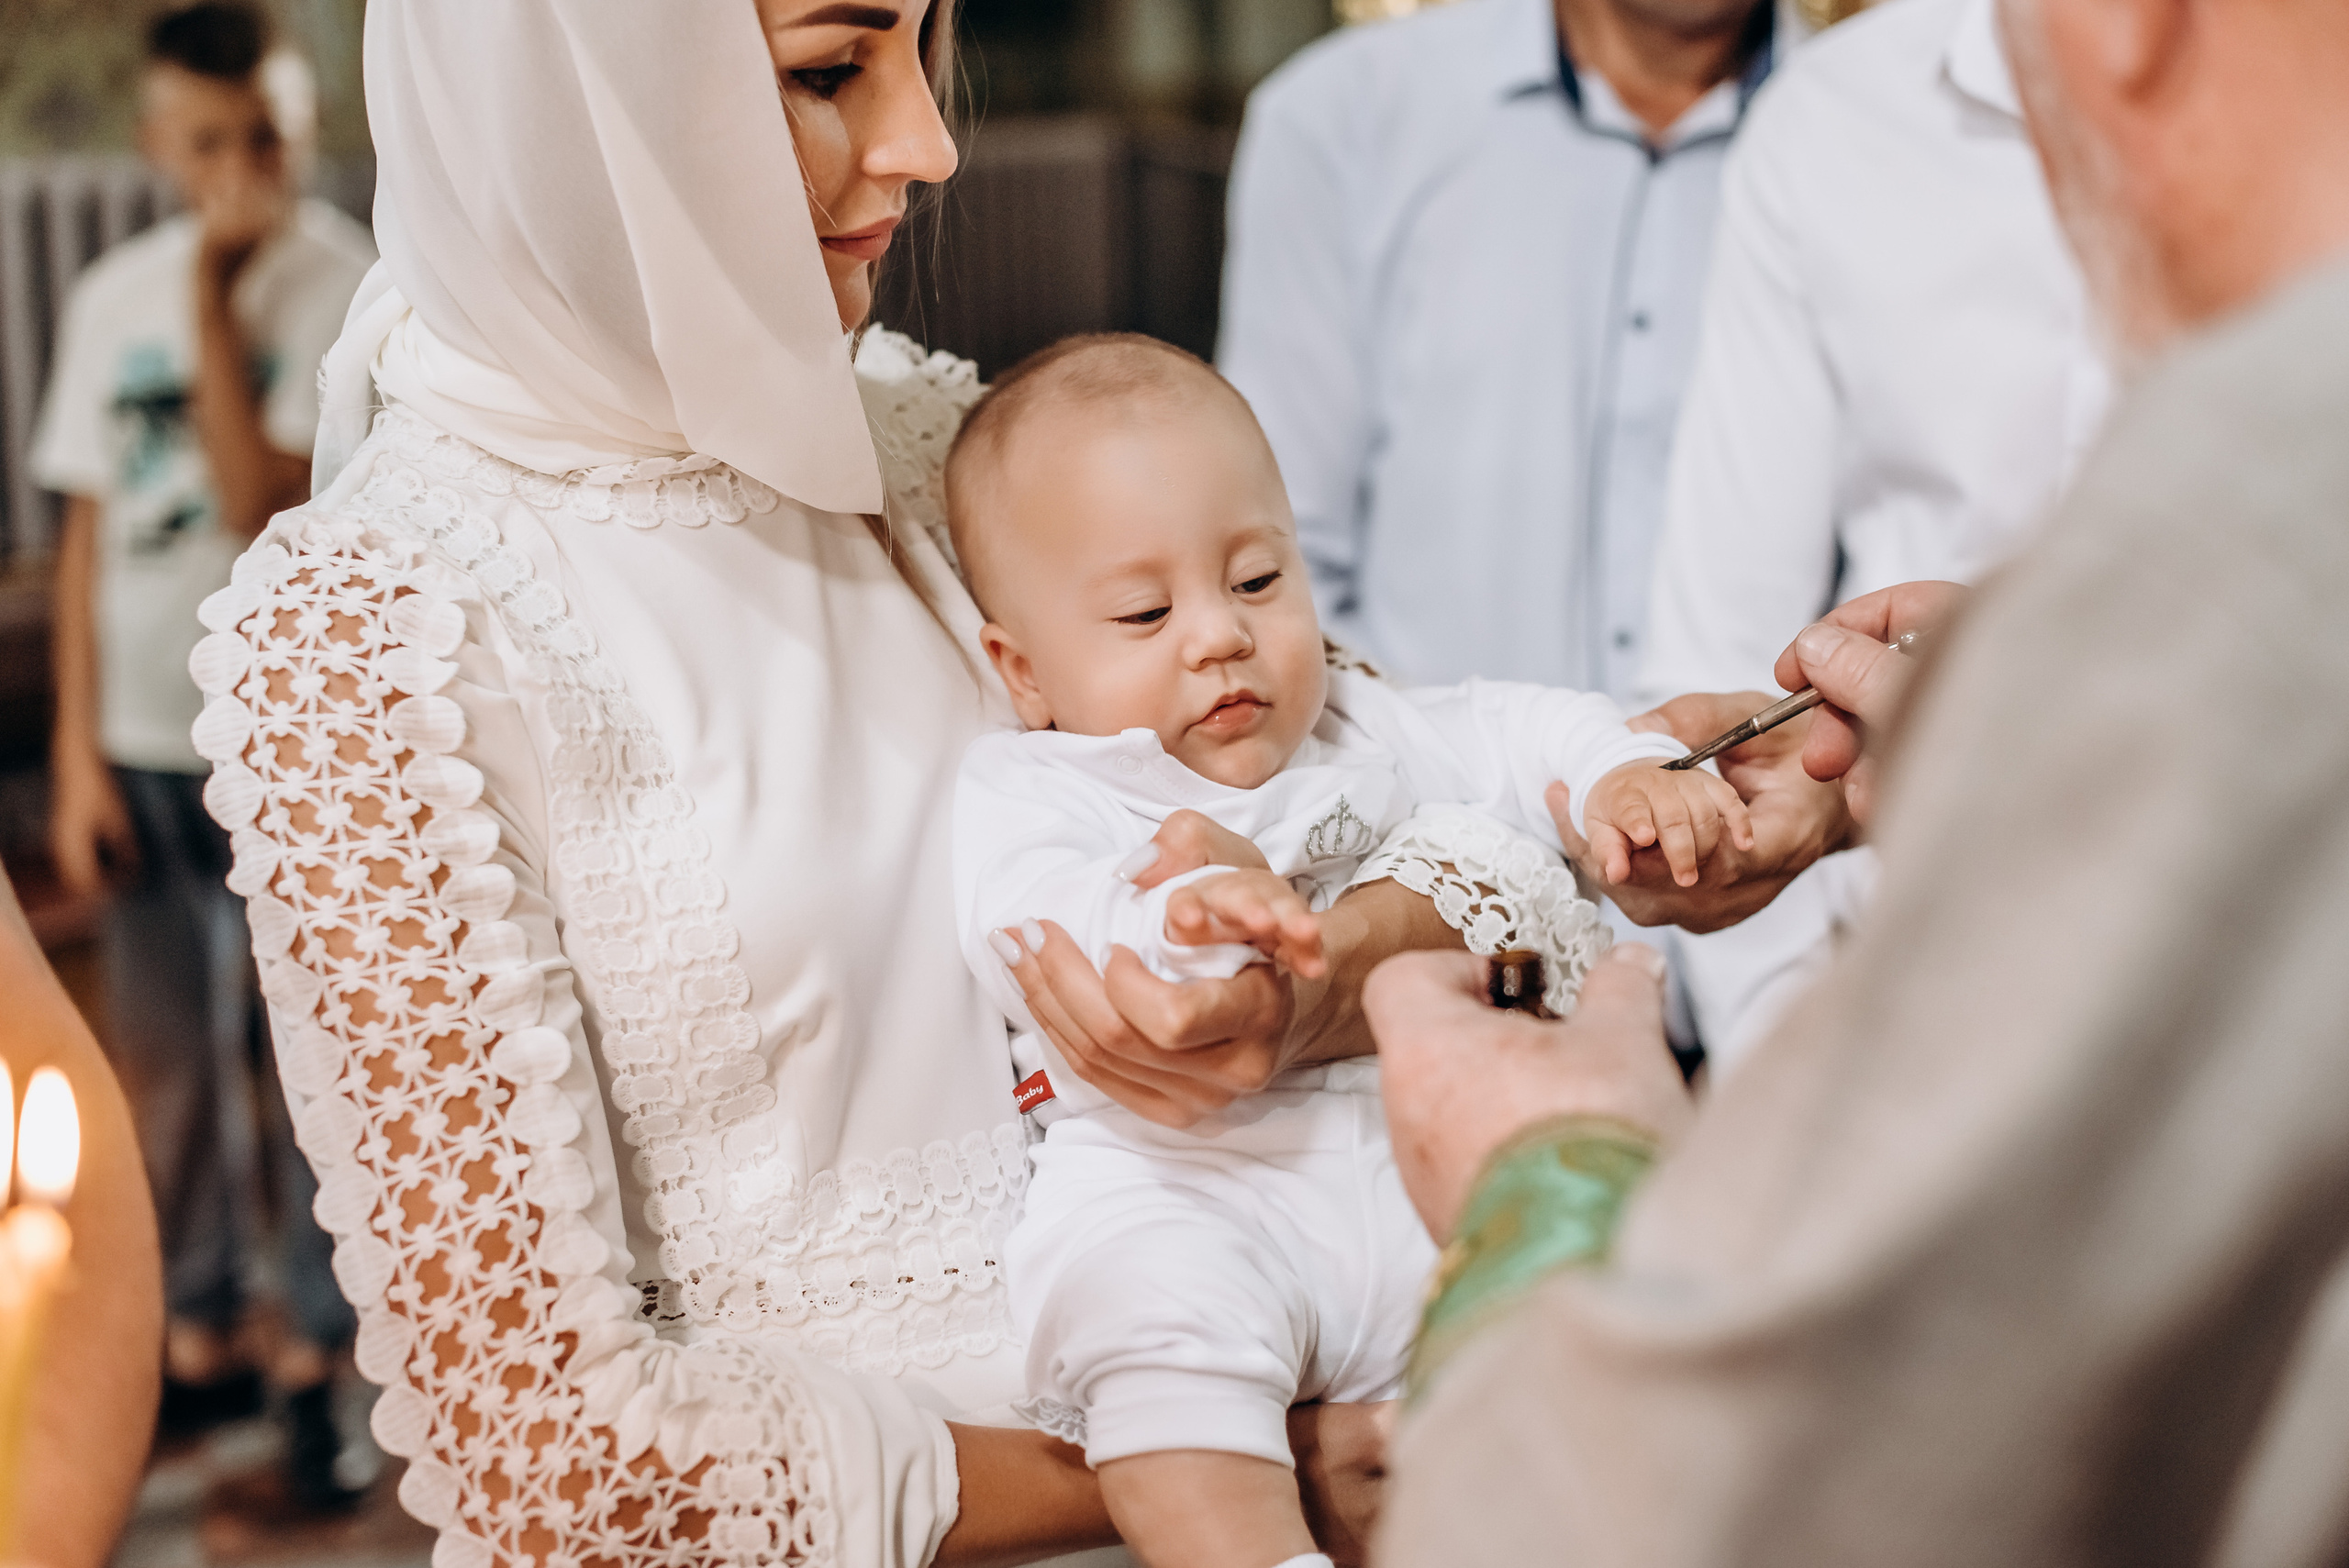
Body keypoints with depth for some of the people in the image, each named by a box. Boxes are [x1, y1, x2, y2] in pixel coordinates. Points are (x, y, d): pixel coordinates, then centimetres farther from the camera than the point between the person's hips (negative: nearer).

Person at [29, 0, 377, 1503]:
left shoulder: (346, 283, -10)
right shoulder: (113, 294, 6)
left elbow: (262, 502, -19)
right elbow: (89, 531, 9)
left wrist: (213, 293, -18)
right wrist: (77, 749, 6)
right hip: (143, 747, 5)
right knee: (163, 1059, 12)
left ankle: (317, 1362, 15)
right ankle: (202, 1336, 28)